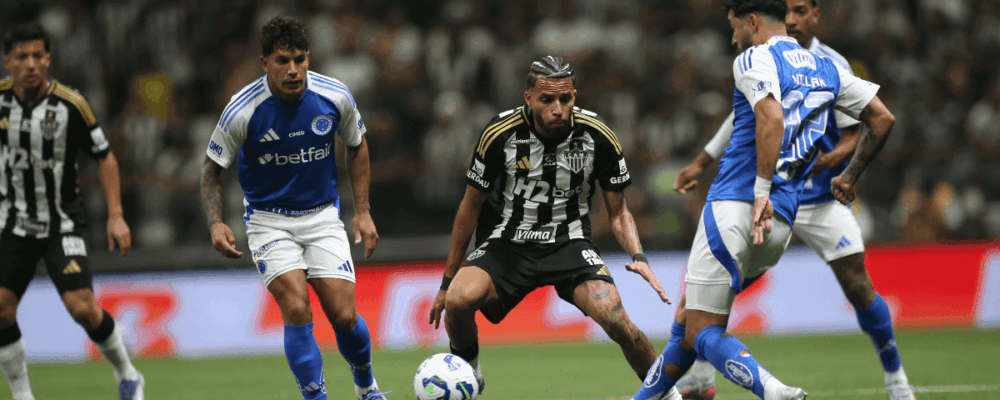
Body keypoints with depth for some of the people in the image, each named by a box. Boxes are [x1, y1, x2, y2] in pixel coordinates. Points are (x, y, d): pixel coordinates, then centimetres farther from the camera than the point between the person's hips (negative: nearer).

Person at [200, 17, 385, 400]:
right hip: (269, 220, -2)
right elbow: (212, 168, -5)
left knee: (345, 317, -4)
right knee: (297, 310, -20)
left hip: (323, 216, 2)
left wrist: (363, 212, 3)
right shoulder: (242, 110, -19)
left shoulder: (335, 97, -12)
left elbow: (357, 147, 7)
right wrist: (216, 224, -19)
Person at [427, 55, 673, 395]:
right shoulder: (500, 134, -14)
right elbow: (471, 206, 0)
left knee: (616, 320, -25)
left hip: (570, 245, 0)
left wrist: (638, 257, -17)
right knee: (459, 299, -29)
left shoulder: (599, 137, -11)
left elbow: (618, 211, 3)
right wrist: (448, 279, 4)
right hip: (507, 243, 0)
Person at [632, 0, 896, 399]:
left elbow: (772, 118, -23)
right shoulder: (825, 69, 18)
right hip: (780, 223, 8)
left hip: (735, 206, -8)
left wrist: (761, 192, -23)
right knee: (691, 310, 25)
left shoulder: (754, 59, -4)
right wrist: (850, 175, 34)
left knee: (703, 333, -6)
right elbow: (882, 119, 21)